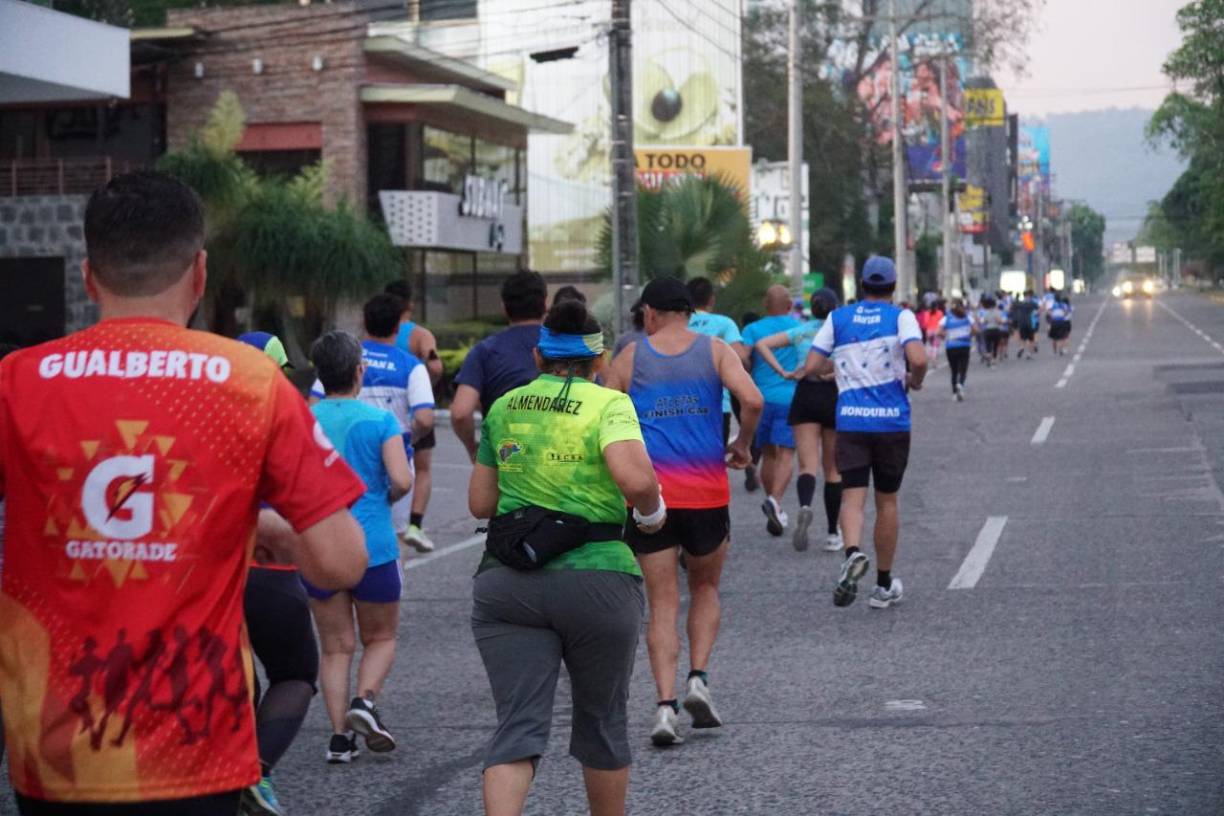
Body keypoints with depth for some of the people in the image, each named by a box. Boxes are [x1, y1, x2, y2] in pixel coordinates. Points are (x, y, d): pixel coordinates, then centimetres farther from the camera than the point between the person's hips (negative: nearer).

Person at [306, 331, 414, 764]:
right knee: (380, 638, 16)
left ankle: (340, 735, 2)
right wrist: (386, 498, 6)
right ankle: (365, 700, -8)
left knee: (336, 647, 10)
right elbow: (401, 480, -16)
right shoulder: (380, 420, -6)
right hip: (373, 547, -2)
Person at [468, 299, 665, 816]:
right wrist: (652, 511, -1)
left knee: (518, 727, -3)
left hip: (507, 582, 3)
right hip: (596, 582, -2)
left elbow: (480, 503, 14)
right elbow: (636, 480, -21)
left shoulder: (503, 408, 10)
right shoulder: (609, 404, -4)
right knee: (602, 722, 16)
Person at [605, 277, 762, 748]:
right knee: (705, 588, 21)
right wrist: (742, 445, 5)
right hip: (706, 491, 0)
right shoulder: (716, 351, 4)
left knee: (662, 603, 5)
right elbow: (752, 401, -12)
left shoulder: (630, 358, 6)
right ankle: (698, 678, 4)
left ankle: (665, 704, -7)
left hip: (648, 490, 0)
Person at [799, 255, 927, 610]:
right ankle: (884, 585, 20)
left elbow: (810, 368, 3)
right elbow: (919, 359, -18)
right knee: (887, 501, 12)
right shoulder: (901, 317, -1)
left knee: (852, 497, -4)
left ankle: (853, 553, -35)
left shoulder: (838, 318, 7)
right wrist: (914, 381, 4)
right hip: (892, 421, -1)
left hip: (850, 421, 1)